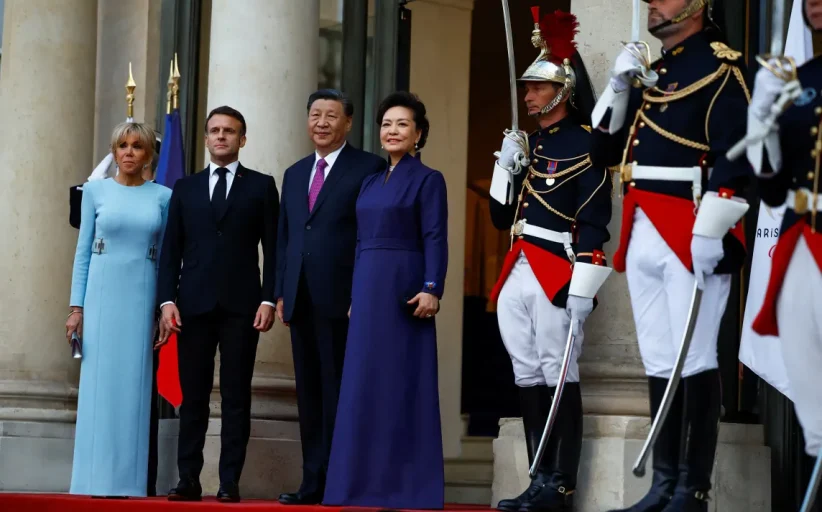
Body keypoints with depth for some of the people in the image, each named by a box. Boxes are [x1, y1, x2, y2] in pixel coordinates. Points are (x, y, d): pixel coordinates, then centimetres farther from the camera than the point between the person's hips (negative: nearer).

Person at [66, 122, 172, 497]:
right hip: (103, 294, 0)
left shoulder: (163, 197, 7)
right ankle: (96, 479, 2)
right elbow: (83, 250, 6)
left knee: (135, 385, 0)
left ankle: (128, 480, 4)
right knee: (100, 383, -2)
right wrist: (76, 307, -1)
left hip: (143, 297, 0)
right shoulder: (95, 191, 6)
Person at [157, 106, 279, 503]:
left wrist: (268, 300, -6)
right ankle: (188, 480, 4)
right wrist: (167, 300, -2)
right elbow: (171, 250, 9)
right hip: (194, 305, 2)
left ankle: (230, 482, 1)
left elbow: (272, 248, 4)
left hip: (241, 306, -2)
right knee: (192, 397, 1)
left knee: (236, 397, -1)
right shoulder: (185, 188, 13)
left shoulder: (261, 186, 8)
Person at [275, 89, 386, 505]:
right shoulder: (295, 174, 19)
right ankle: (313, 483, 11)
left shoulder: (369, 168, -1)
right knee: (309, 395, 8)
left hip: (341, 298, -6)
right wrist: (280, 292, 11)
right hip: (301, 300, 6)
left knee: (338, 393, -5)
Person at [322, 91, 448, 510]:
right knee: (365, 383, 6)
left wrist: (432, 289, -22)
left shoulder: (427, 179, -3)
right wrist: (355, 295, 15)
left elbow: (435, 240, -11)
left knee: (402, 381, -5)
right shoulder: (371, 182, 16)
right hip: (367, 288, 7)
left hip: (404, 288, -7)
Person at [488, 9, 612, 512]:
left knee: (559, 376, -6)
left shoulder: (583, 145, -5)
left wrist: (582, 286, -19)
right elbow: (502, 217, 20)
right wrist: (505, 167, 4)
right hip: (517, 276, 8)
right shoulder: (528, 146, 18)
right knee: (529, 377, 9)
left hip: (557, 275, -8)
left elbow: (594, 221, -12)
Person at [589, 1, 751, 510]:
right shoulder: (647, 73, 20)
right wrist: (620, 87, 6)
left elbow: (735, 151, -15)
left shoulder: (720, 66, -4)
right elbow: (607, 150, 20)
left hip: (689, 233, -8)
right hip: (643, 236, 8)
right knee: (660, 364, 9)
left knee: (694, 362, -5)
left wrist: (710, 229, -23)